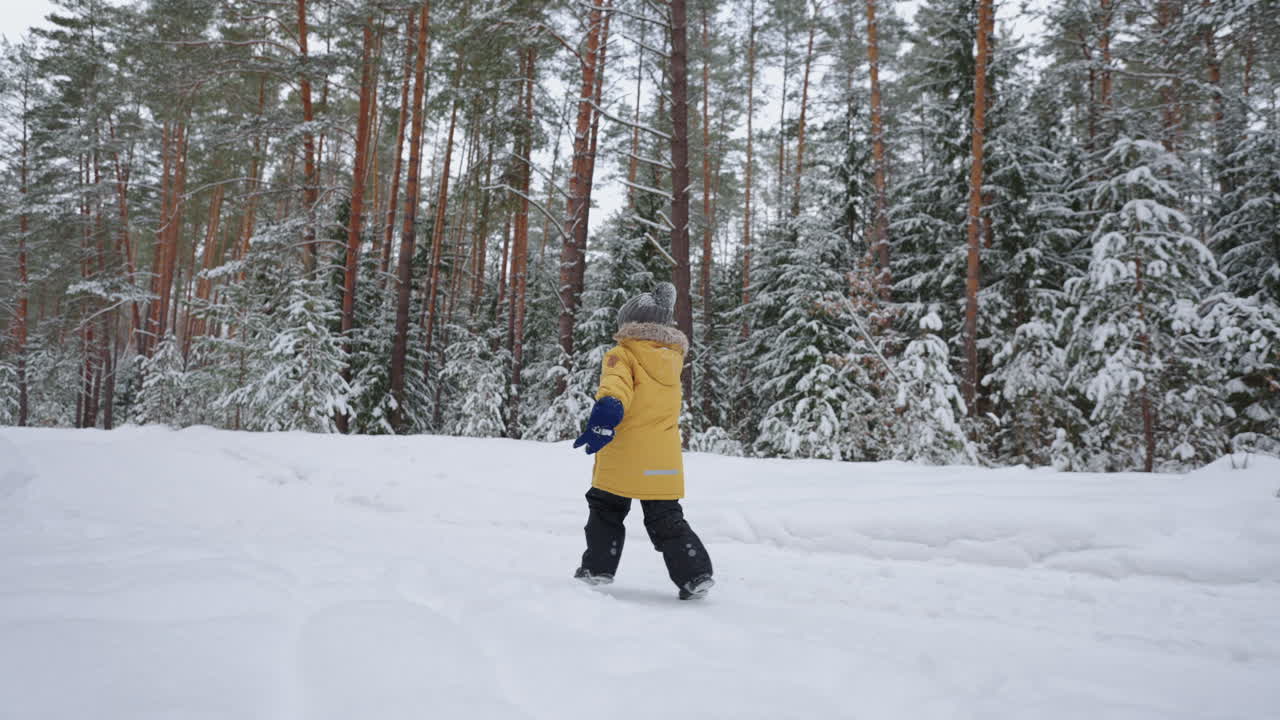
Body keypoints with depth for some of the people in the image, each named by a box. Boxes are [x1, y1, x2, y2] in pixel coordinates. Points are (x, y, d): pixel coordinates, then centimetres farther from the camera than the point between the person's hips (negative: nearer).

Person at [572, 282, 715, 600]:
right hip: (664, 461, 5)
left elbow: (617, 386, -27)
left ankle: (597, 568, 15)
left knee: (605, 511, 15)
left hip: (624, 458, -4)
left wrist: (605, 411, -44)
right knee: (667, 519, 12)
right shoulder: (673, 358, 10)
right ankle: (695, 574, 4)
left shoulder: (622, 355, -7)